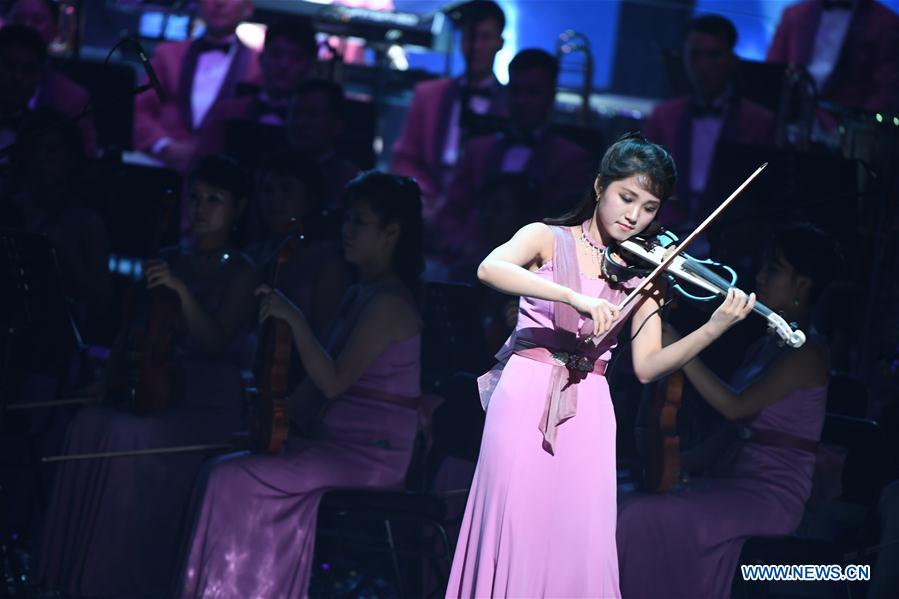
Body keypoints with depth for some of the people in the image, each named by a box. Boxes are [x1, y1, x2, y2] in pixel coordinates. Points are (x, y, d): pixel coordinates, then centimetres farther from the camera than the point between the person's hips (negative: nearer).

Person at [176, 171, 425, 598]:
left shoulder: (389, 304, -15)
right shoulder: (359, 294, 15)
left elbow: (333, 381, -20)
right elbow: (320, 379, 18)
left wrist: (295, 320, -22)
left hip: (369, 458, -9)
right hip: (339, 441, 9)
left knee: (231, 480, -18)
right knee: (224, 468, -4)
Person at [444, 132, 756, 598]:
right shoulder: (549, 240, 3)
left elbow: (647, 366, 2)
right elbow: (490, 269, -19)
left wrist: (714, 329, -14)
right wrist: (575, 298, -30)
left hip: (586, 414, 2)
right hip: (526, 400, -2)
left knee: (580, 547, -4)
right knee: (515, 537, -7)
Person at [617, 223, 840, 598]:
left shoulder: (807, 352, -11)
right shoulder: (768, 344, 16)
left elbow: (735, 406, -20)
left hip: (772, 497, -8)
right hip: (737, 480, 8)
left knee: (643, 517, -25)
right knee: (633, 509, -13)